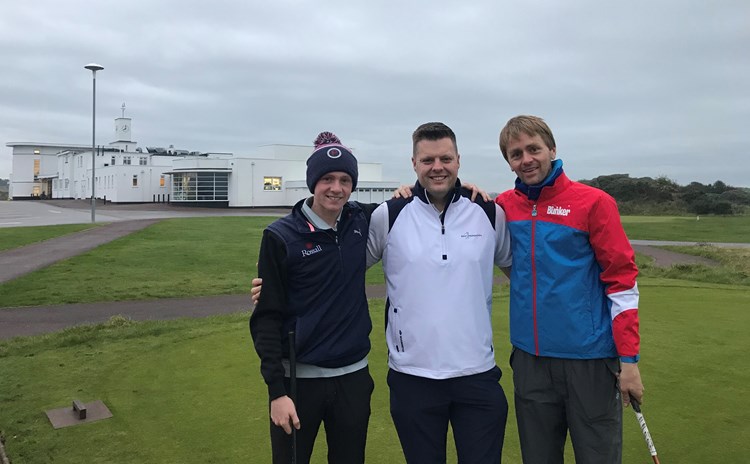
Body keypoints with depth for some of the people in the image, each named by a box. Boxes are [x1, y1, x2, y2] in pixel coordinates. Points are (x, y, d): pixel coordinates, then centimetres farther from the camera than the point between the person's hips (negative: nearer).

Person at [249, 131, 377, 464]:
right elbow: (266, 317, -9)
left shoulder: (362, 222, -1)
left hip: (353, 376, 3)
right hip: (298, 379, -3)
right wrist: (277, 390, -13)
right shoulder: (281, 237, -10)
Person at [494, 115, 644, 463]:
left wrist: (629, 358, -8)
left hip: (590, 359, -3)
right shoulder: (504, 206, 4)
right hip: (529, 358, 4)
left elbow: (621, 281, -6)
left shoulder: (594, 202, -7)